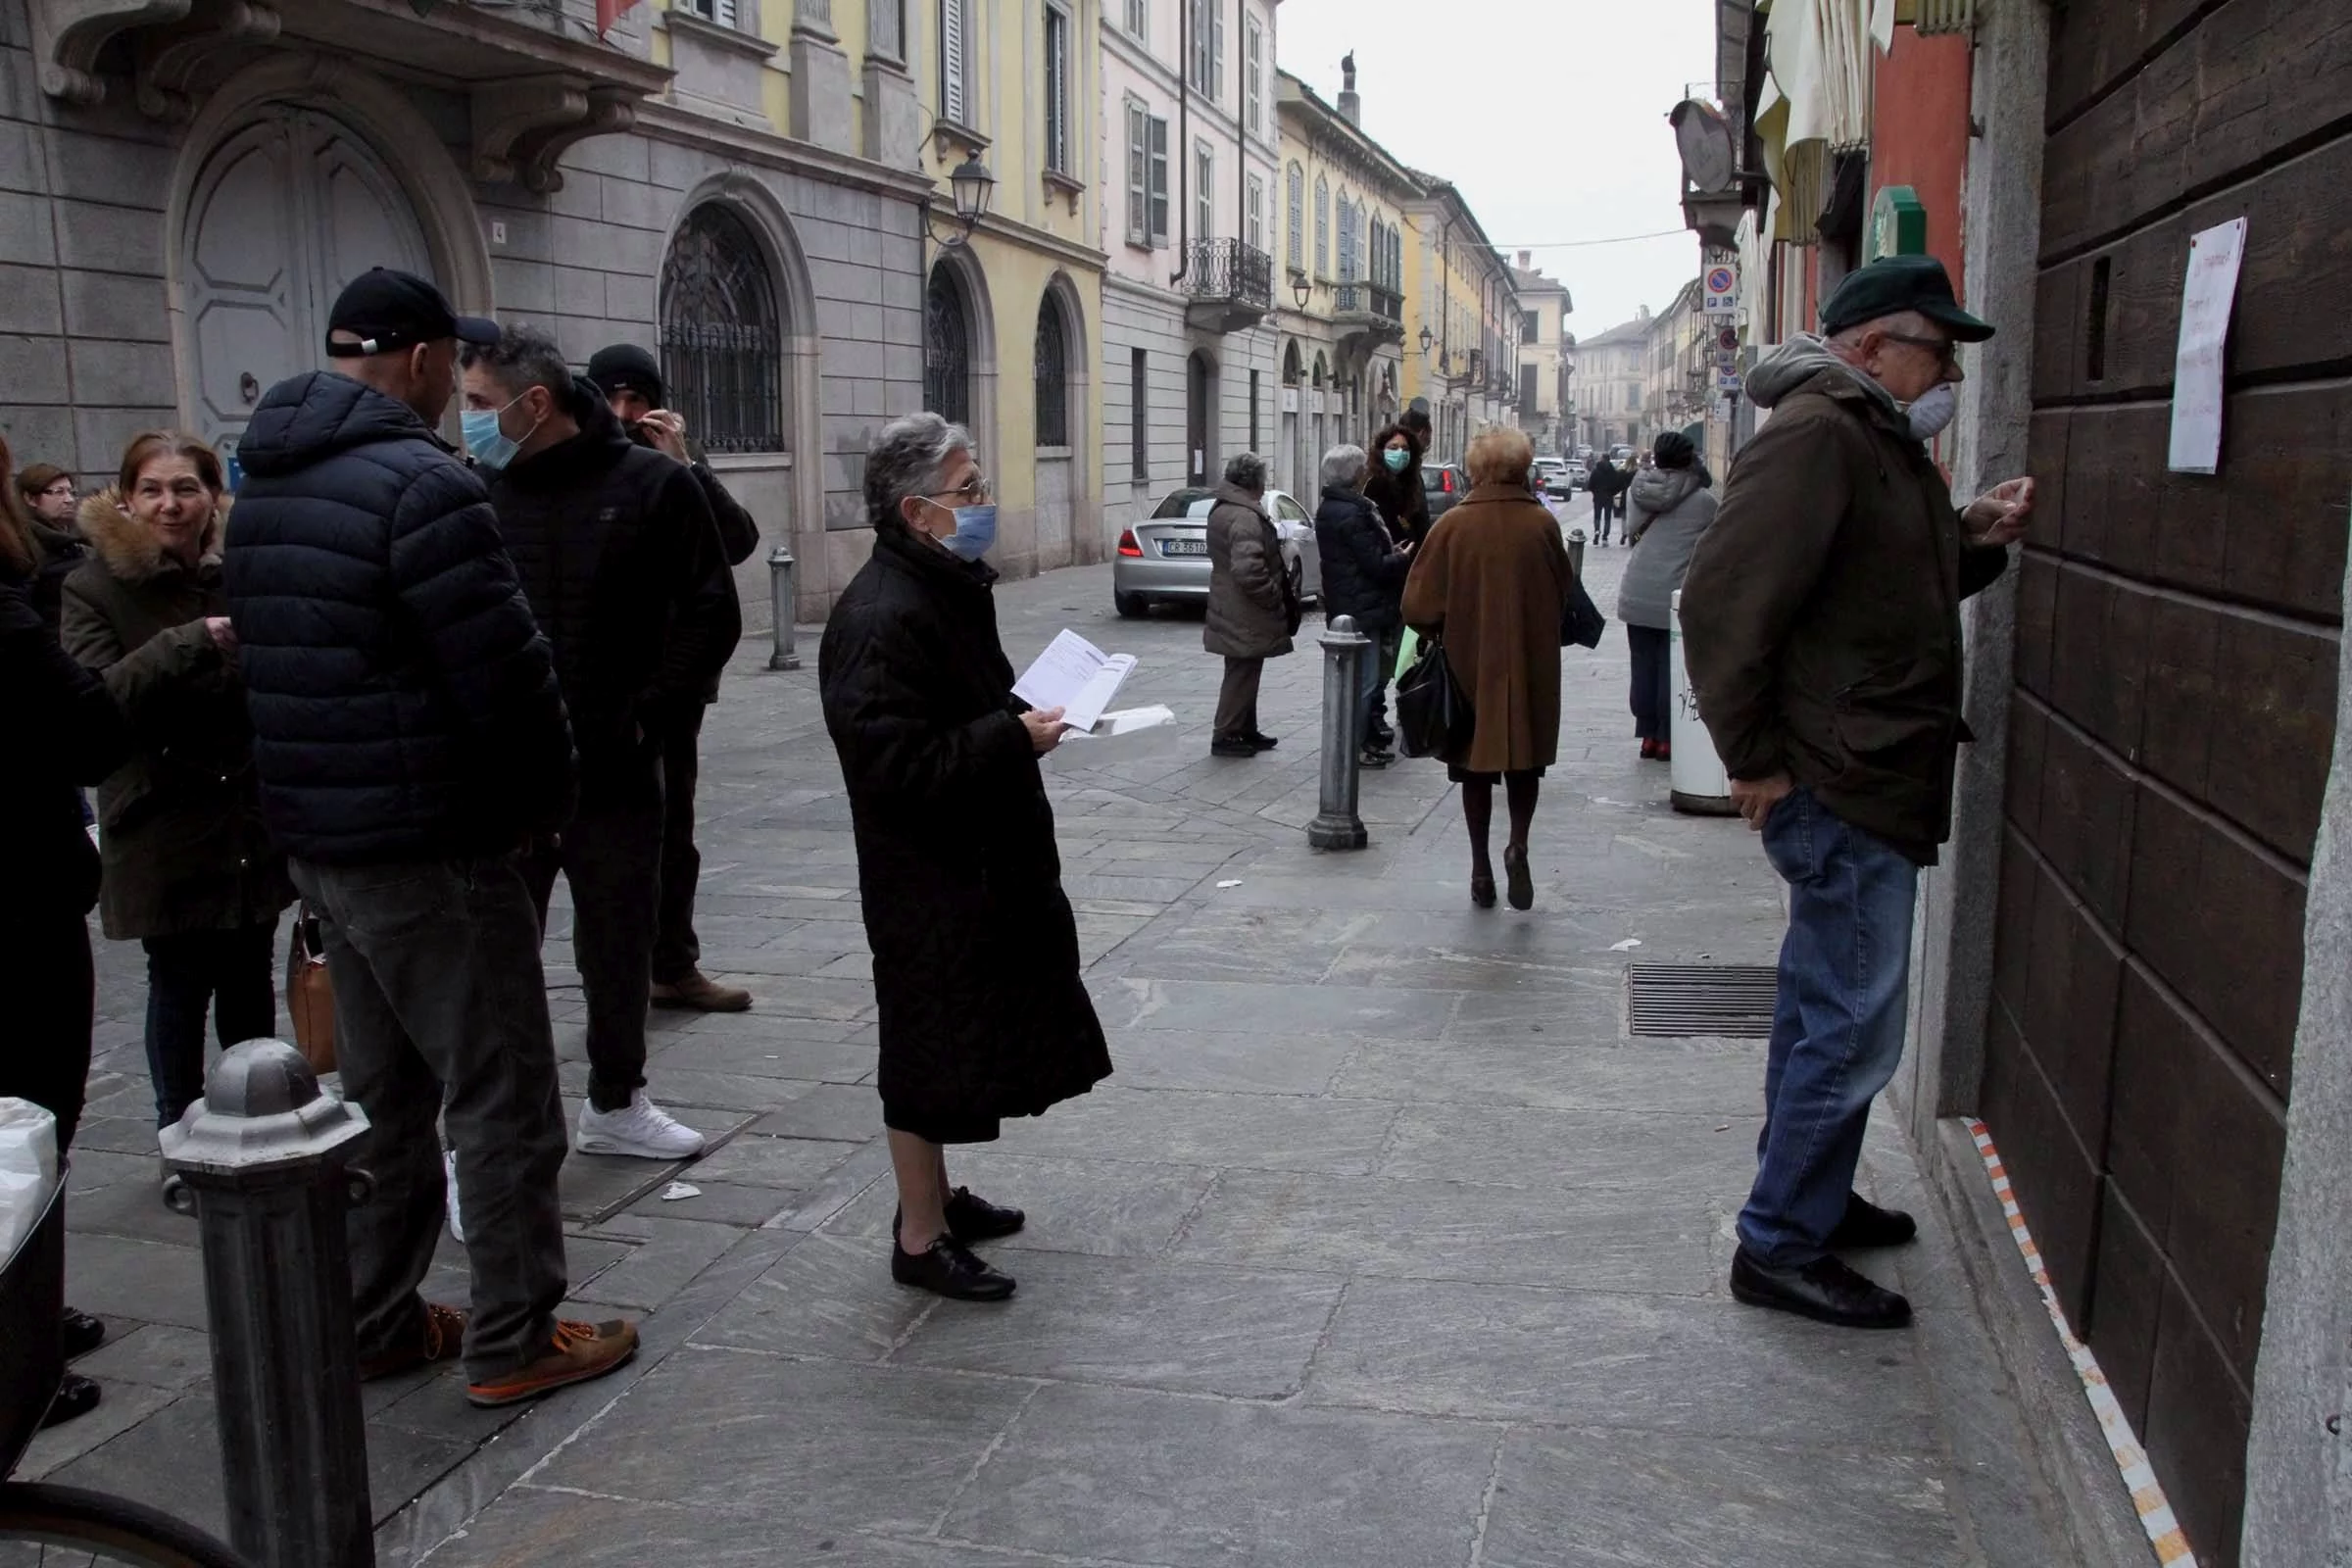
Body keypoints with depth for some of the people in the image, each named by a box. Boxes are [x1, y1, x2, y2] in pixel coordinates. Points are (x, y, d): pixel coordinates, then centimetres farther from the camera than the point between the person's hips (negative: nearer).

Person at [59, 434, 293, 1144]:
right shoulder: (95, 587, -4)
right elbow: (93, 701, -20)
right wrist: (194, 640, -29)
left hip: (254, 825, 3)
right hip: (165, 835, -3)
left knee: (250, 980, 14)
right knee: (179, 987, 3)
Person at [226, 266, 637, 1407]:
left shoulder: (262, 492, 11)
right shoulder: (419, 482, -18)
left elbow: (268, 665, 15)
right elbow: (505, 672, -20)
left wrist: (321, 801, 16)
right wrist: (546, 797, -5)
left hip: (319, 842, 9)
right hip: (433, 848, -9)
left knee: (382, 1093, 19)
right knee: (502, 1099, 2)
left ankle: (376, 1323, 30)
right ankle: (513, 1343, 11)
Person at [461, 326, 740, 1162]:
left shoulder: (653, 485, -4)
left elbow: (710, 614, -2)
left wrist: (650, 715, -9)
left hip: (615, 772, 0)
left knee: (620, 944, 14)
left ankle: (615, 1103, 34)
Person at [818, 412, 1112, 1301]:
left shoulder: (950, 588, 10)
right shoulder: (881, 619, -23)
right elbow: (896, 760, -28)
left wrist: (1026, 714, 6)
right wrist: (1013, 734, -22)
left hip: (981, 861, 10)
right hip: (928, 876, -10)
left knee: (965, 1041, 20)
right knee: (932, 1052, 2)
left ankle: (937, 1199, 37)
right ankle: (921, 1239, 17)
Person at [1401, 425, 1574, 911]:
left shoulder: (1453, 525, -11)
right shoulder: (1543, 523, -8)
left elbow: (1419, 605, -10)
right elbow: (1563, 592, 2)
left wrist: (1438, 635, 9)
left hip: (1469, 666, 0)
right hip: (1530, 666, 1)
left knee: (1476, 765, 12)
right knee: (1524, 760, 16)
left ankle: (1481, 865, 18)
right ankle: (1518, 844, -4)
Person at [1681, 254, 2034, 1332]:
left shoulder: (1882, 441, 16)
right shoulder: (1814, 435, -17)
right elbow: (1723, 600, -25)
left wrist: (1973, 538, 8)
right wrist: (1753, 759, -21)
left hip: (1861, 786, 11)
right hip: (1842, 790, -11)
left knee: (1823, 1009, 20)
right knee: (1853, 1029, -4)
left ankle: (1808, 1199, 35)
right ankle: (1780, 1249, 8)